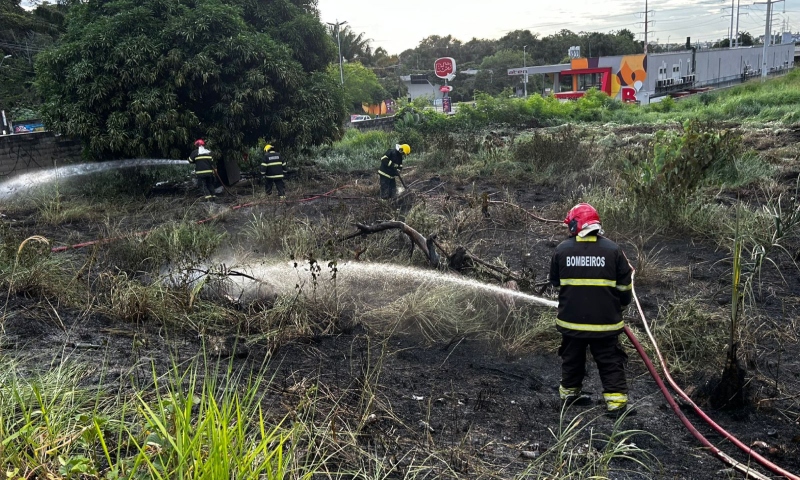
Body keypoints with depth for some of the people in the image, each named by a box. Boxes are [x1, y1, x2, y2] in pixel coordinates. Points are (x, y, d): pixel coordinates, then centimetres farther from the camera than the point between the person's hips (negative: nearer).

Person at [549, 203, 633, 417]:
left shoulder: (562, 249, -6)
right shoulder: (612, 249, -9)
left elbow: (555, 283, 8)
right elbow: (624, 286, -1)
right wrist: (621, 304, 18)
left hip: (570, 319, 2)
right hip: (605, 321, -2)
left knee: (572, 358, 21)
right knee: (610, 362, 11)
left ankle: (569, 392, 33)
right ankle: (616, 401, 11)